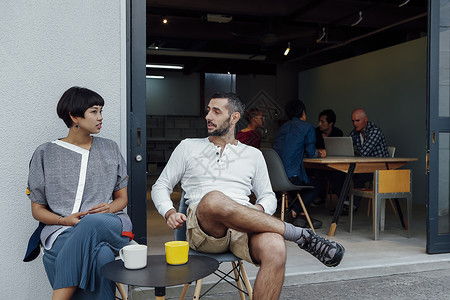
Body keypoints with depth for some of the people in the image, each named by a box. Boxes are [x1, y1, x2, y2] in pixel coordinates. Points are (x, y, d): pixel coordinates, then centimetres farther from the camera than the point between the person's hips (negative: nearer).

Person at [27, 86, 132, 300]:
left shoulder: (110, 150, 17)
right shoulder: (45, 154, 11)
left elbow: (122, 198, 20)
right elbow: (37, 210, 12)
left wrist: (109, 208, -5)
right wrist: (65, 220, -10)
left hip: (109, 224, 2)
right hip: (62, 231, -2)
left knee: (92, 223, -38)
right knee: (101, 256, -38)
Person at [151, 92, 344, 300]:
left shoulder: (253, 155, 22)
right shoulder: (188, 147, 20)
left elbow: (269, 197, 23)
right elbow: (160, 186, 20)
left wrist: (256, 211, -2)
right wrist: (170, 212, -2)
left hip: (245, 229, 1)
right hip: (202, 228, -1)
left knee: (275, 249, -35)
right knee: (213, 199, -39)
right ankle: (302, 235, -24)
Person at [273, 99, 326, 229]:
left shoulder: (283, 127, 22)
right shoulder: (307, 127, 3)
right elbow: (310, 152, 0)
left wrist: (316, 151, 37)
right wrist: (319, 153, 25)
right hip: (291, 176, -7)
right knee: (314, 187, 22)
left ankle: (300, 214, 16)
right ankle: (295, 210, -2)